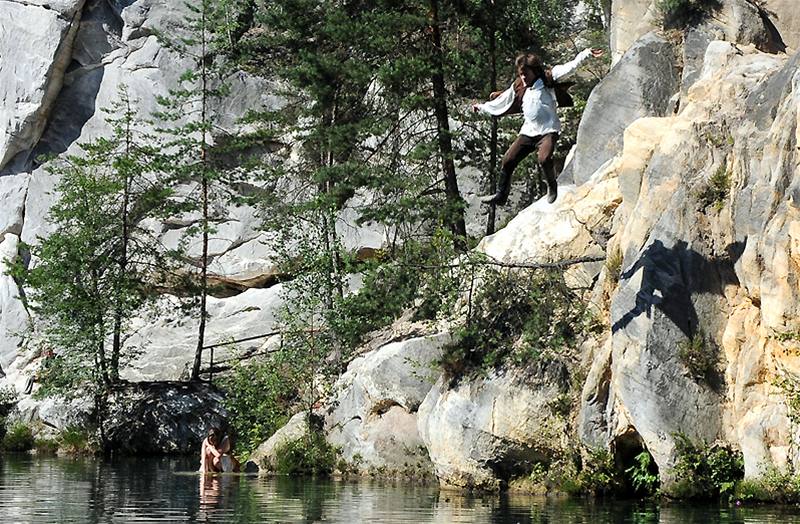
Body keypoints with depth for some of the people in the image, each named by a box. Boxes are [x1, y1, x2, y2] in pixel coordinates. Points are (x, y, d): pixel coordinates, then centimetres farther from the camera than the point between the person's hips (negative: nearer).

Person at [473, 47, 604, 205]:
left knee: (544, 158, -29)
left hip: (548, 130, -6)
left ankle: (552, 186, -2)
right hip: (528, 131, 6)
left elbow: (569, 68, -10)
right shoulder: (518, 87, 12)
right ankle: (501, 195, 19)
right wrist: (482, 107, 34)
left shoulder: (547, 79, -2)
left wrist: (586, 54, -21)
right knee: (507, 161, 3)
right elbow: (502, 101, 25)